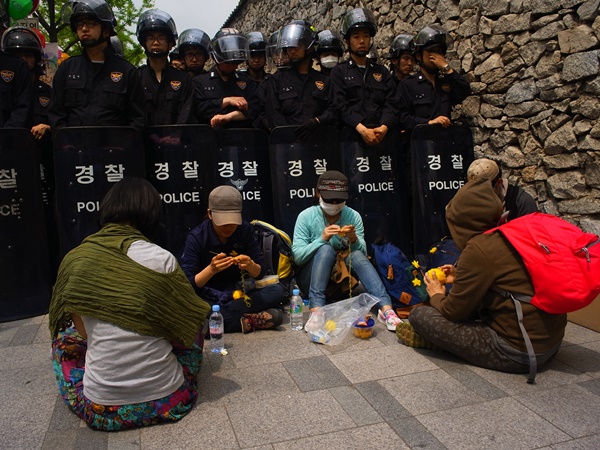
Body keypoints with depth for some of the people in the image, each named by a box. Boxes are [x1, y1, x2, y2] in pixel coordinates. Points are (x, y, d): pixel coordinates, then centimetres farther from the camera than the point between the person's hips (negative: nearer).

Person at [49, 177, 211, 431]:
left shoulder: (74, 259, -5)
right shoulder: (161, 260, -13)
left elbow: (83, 332, 5)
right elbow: (185, 332, -2)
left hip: (100, 411, 2)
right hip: (165, 402, -1)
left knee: (64, 332, 26)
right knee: (191, 321, 22)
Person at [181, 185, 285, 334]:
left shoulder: (245, 229, -7)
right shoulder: (196, 237, -15)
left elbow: (260, 273, -3)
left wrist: (250, 265, -26)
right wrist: (211, 269, -33)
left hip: (239, 292, 3)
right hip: (208, 298, -3)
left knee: (277, 291, -23)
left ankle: (217, 317, -20)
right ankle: (247, 320, -20)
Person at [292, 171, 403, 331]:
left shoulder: (353, 216, -4)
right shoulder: (306, 216, -10)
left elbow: (362, 254, -6)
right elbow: (297, 256, -16)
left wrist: (354, 239, -27)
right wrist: (322, 238, -30)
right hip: (312, 280, -2)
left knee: (356, 254, -27)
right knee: (326, 249, -30)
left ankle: (386, 309, -40)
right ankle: (316, 311, -41)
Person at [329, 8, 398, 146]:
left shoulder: (382, 72, 20)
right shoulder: (338, 72, 10)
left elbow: (391, 103, 9)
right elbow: (340, 105, -3)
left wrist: (384, 127, -12)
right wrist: (362, 129, -17)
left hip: (381, 136, 3)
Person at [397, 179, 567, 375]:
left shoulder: (479, 248, -19)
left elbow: (453, 311, -10)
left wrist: (437, 295, 11)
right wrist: (460, 277, 27)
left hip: (517, 354, -9)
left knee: (420, 315, -8)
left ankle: (429, 337, 18)